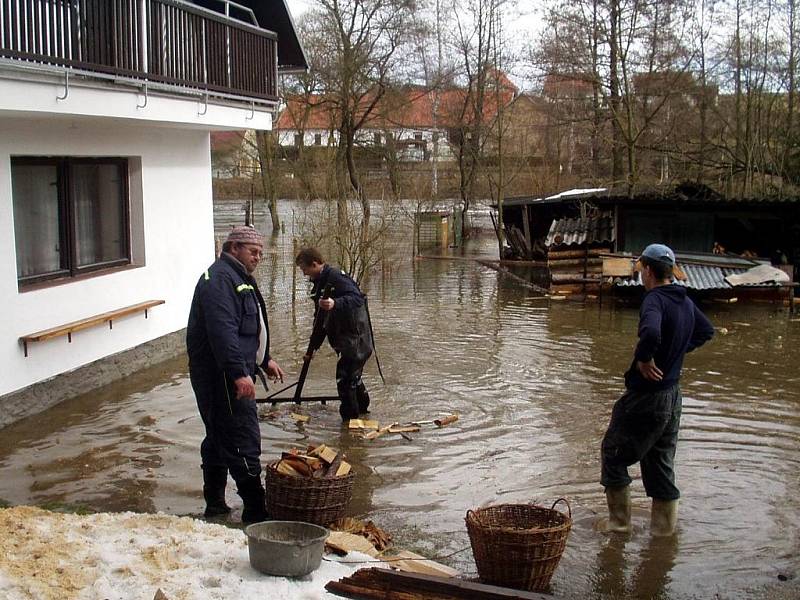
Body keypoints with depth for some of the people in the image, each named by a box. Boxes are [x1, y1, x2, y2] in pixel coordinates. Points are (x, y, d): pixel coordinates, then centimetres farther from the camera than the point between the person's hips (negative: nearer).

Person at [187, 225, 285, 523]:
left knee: (219, 437, 16)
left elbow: (251, 328, 32)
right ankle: (255, 509, -8)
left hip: (231, 374, 11)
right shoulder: (220, 279, -15)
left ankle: (215, 503, 25)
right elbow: (222, 331, -26)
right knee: (243, 440, -10)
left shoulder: (239, 278, 21)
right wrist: (239, 373, -32)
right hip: (222, 375, -11)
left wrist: (265, 360, 32)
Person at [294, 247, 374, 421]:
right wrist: (312, 348, 22)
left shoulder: (337, 277, -15)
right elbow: (320, 320, 22)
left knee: (345, 379, -9)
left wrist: (335, 304, -46)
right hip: (343, 341, 10)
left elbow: (357, 298, -30)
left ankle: (350, 419, 0)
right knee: (352, 376, 22)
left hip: (355, 340, -10)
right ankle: (362, 407, 40)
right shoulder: (320, 284, 16)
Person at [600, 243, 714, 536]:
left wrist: (643, 359, -23)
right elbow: (706, 331, 24)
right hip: (673, 395, 8)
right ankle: (664, 526, 23)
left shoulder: (654, 300, -21)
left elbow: (651, 333, -41)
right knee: (661, 460, 17)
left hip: (646, 396, -8)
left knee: (613, 452, 8)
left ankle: (619, 521, 14)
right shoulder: (686, 301, 7)